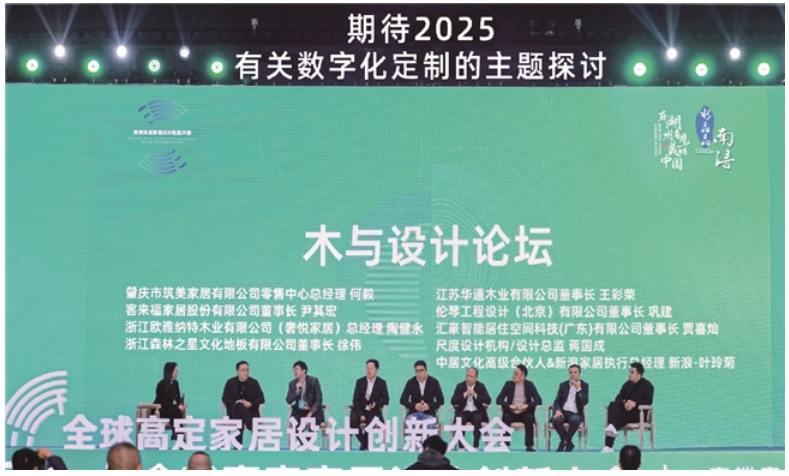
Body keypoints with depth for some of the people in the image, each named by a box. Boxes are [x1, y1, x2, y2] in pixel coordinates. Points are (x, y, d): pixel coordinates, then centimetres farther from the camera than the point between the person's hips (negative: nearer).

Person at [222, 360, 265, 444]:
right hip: (234, 410, 1)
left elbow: (261, 399, 3)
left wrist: (251, 404, -16)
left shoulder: (254, 382, 6)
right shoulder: (230, 383, 6)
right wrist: (235, 402, -15)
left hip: (251, 410, -1)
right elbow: (224, 399, 4)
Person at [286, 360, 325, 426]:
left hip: (313, 411, -1)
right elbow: (289, 401, -1)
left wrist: (310, 413, -18)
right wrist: (297, 390, -17)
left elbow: (318, 400, -7)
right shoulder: (292, 383, 5)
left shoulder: (313, 381, -3)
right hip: (299, 412, 1)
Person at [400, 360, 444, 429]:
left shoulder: (434, 382, 2)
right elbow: (403, 400, 0)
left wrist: (429, 406, -19)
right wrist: (414, 406, -19)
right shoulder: (410, 382, 3)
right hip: (414, 413, 0)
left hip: (429, 413, 0)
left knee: (430, 425, -35)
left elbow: (440, 400, -1)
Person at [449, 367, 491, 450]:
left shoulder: (481, 386, 5)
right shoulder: (460, 386, 5)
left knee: (478, 419, -34)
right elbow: (453, 402, -6)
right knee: (459, 420, -32)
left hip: (476, 412, 0)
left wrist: (475, 395, -18)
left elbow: (488, 401, -8)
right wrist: (465, 394, -18)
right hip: (463, 412, 0)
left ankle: (476, 446, -26)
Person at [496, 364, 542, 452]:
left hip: (525, 414, -1)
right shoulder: (509, 384, 2)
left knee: (529, 418, -33)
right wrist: (510, 406, -25)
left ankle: (529, 446, -28)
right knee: (506, 417, -32)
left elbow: (539, 400, -10)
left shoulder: (529, 385, 0)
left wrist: (526, 405, -27)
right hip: (511, 413, 1)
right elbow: (498, 400, -6)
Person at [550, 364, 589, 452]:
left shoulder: (584, 386, 8)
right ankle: (569, 444, -16)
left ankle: (564, 442, -22)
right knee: (556, 420, -33)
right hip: (563, 412, 2)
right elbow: (557, 401, 7)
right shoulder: (563, 385, 14)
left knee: (575, 420, -39)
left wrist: (578, 389, -13)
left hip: (576, 414, -2)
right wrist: (558, 411, -14)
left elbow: (585, 402, -6)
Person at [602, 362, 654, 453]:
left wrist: (635, 404, -27)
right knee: (612, 406, -28)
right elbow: (618, 399, 6)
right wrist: (624, 404, -18)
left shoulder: (647, 385, 0)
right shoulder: (627, 384, 15)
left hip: (640, 413, -5)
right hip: (627, 411, 5)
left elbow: (649, 401, -13)